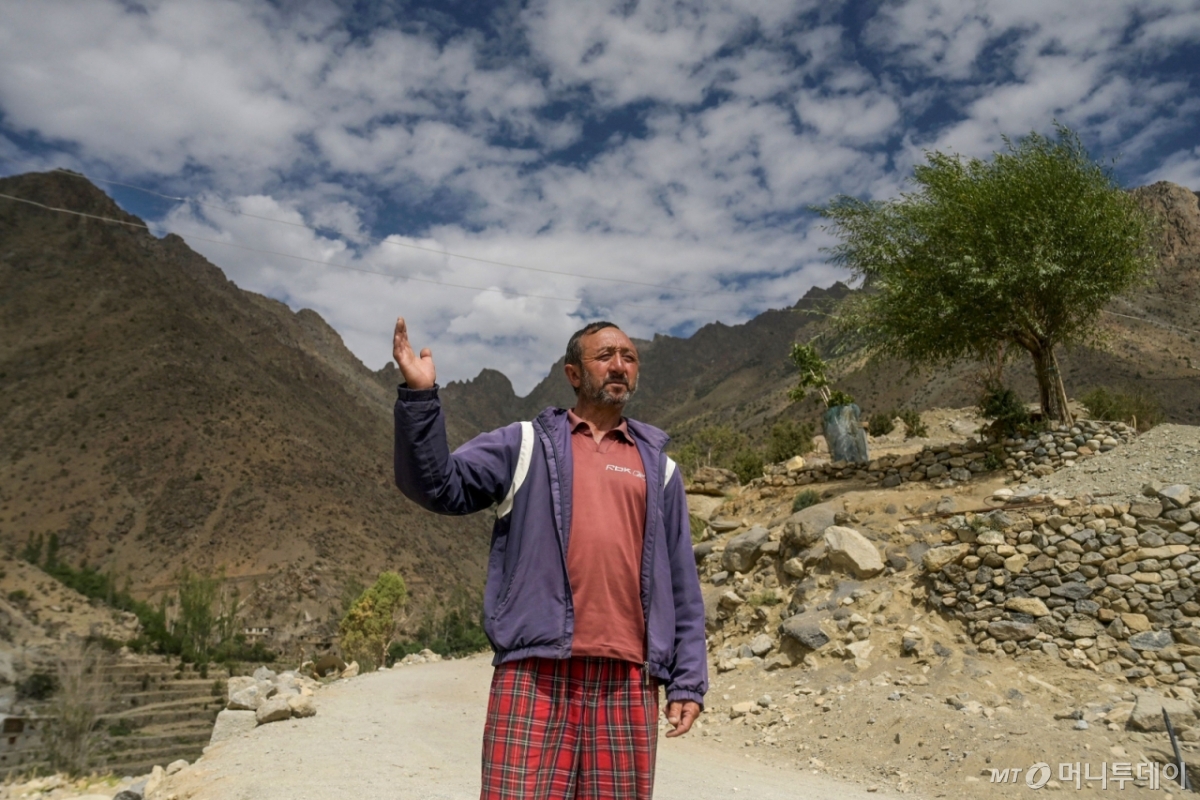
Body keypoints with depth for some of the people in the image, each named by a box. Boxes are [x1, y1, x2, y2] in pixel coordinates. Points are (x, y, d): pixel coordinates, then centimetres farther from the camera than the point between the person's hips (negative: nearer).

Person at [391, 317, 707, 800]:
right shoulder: (525, 444, 9)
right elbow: (439, 486, -3)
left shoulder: (657, 466, 14)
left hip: (626, 679, 3)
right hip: (536, 670, -2)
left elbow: (681, 586, 13)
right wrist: (420, 396, -14)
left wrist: (688, 681, 7)